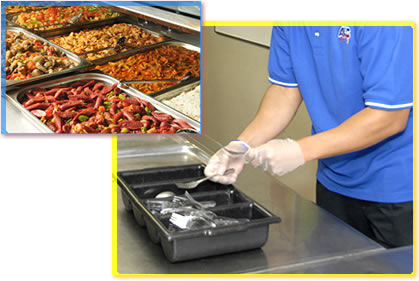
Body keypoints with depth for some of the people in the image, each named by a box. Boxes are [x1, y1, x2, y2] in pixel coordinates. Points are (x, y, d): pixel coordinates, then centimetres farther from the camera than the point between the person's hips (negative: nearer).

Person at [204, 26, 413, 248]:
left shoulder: (384, 26, -27)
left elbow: (389, 117, -27)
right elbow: (286, 88, 2)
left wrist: (300, 151, -29)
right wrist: (242, 146, -12)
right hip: (334, 180, 7)